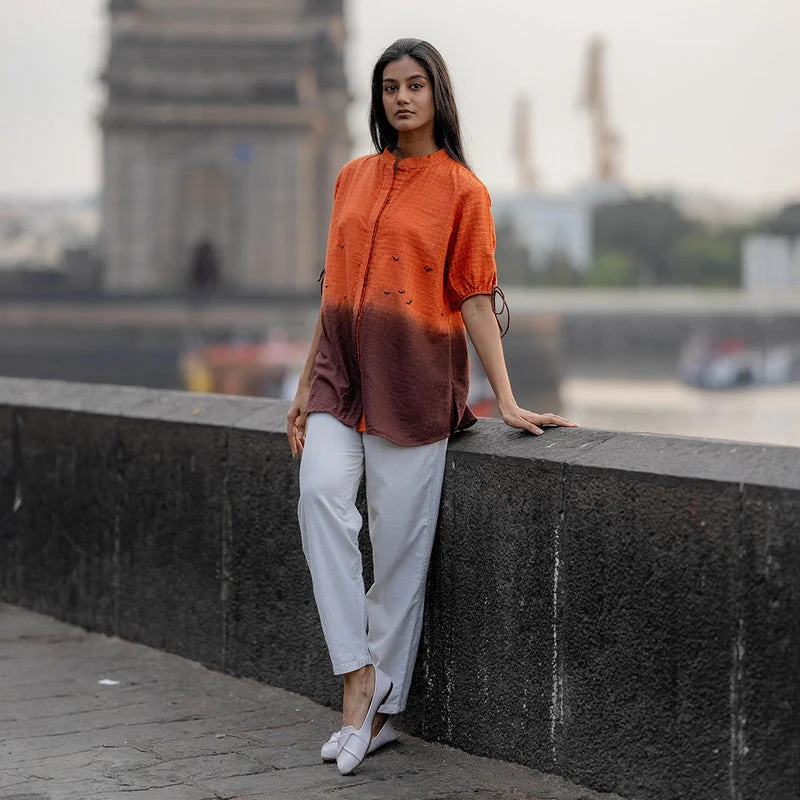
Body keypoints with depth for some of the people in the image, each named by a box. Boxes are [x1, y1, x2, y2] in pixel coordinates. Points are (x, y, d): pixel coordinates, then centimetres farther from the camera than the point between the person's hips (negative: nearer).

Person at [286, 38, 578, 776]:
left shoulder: (462, 190, -1)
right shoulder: (353, 178, 13)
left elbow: (475, 299, -2)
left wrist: (506, 401, -7)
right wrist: (306, 384, 15)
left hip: (415, 379, -4)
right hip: (342, 371, 4)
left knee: (401, 545, -2)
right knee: (322, 494, -22)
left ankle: (381, 713, 10)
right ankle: (359, 676, -16)